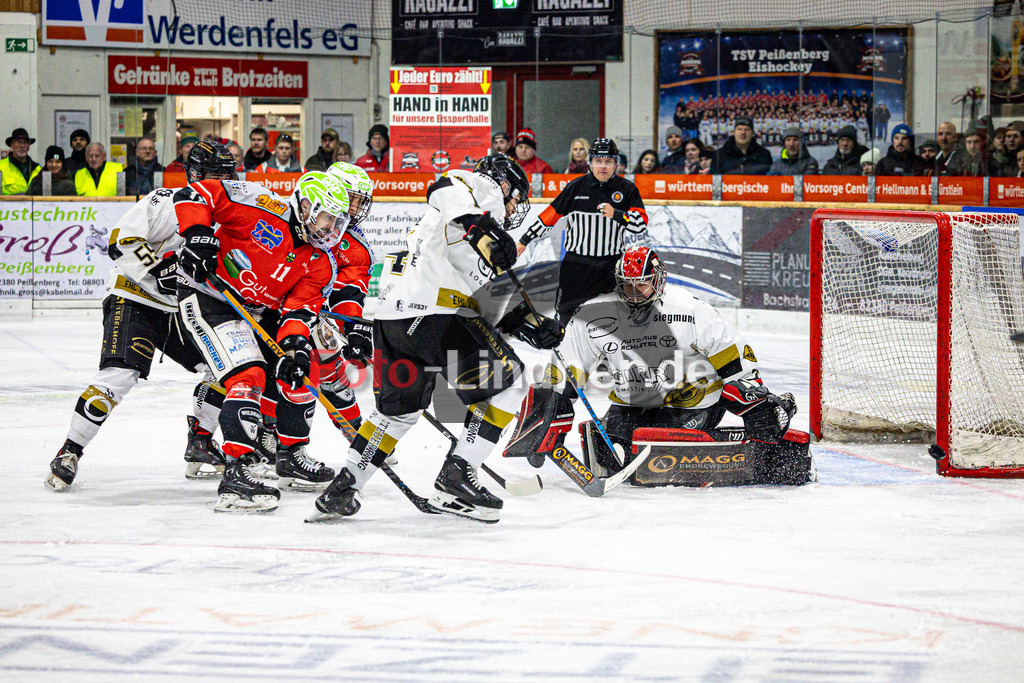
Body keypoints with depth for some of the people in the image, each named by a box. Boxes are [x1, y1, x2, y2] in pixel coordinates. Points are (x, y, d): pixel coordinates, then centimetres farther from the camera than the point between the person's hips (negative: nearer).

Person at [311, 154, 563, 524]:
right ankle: (456, 477, -4)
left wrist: (529, 325, 22)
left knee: (399, 408, 24)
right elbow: (447, 188, -15)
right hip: (434, 312, -9)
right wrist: (479, 225, -30)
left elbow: (487, 302, 30)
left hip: (391, 316, 9)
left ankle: (343, 487, 18)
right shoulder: (484, 188, 10)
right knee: (505, 382, 2)